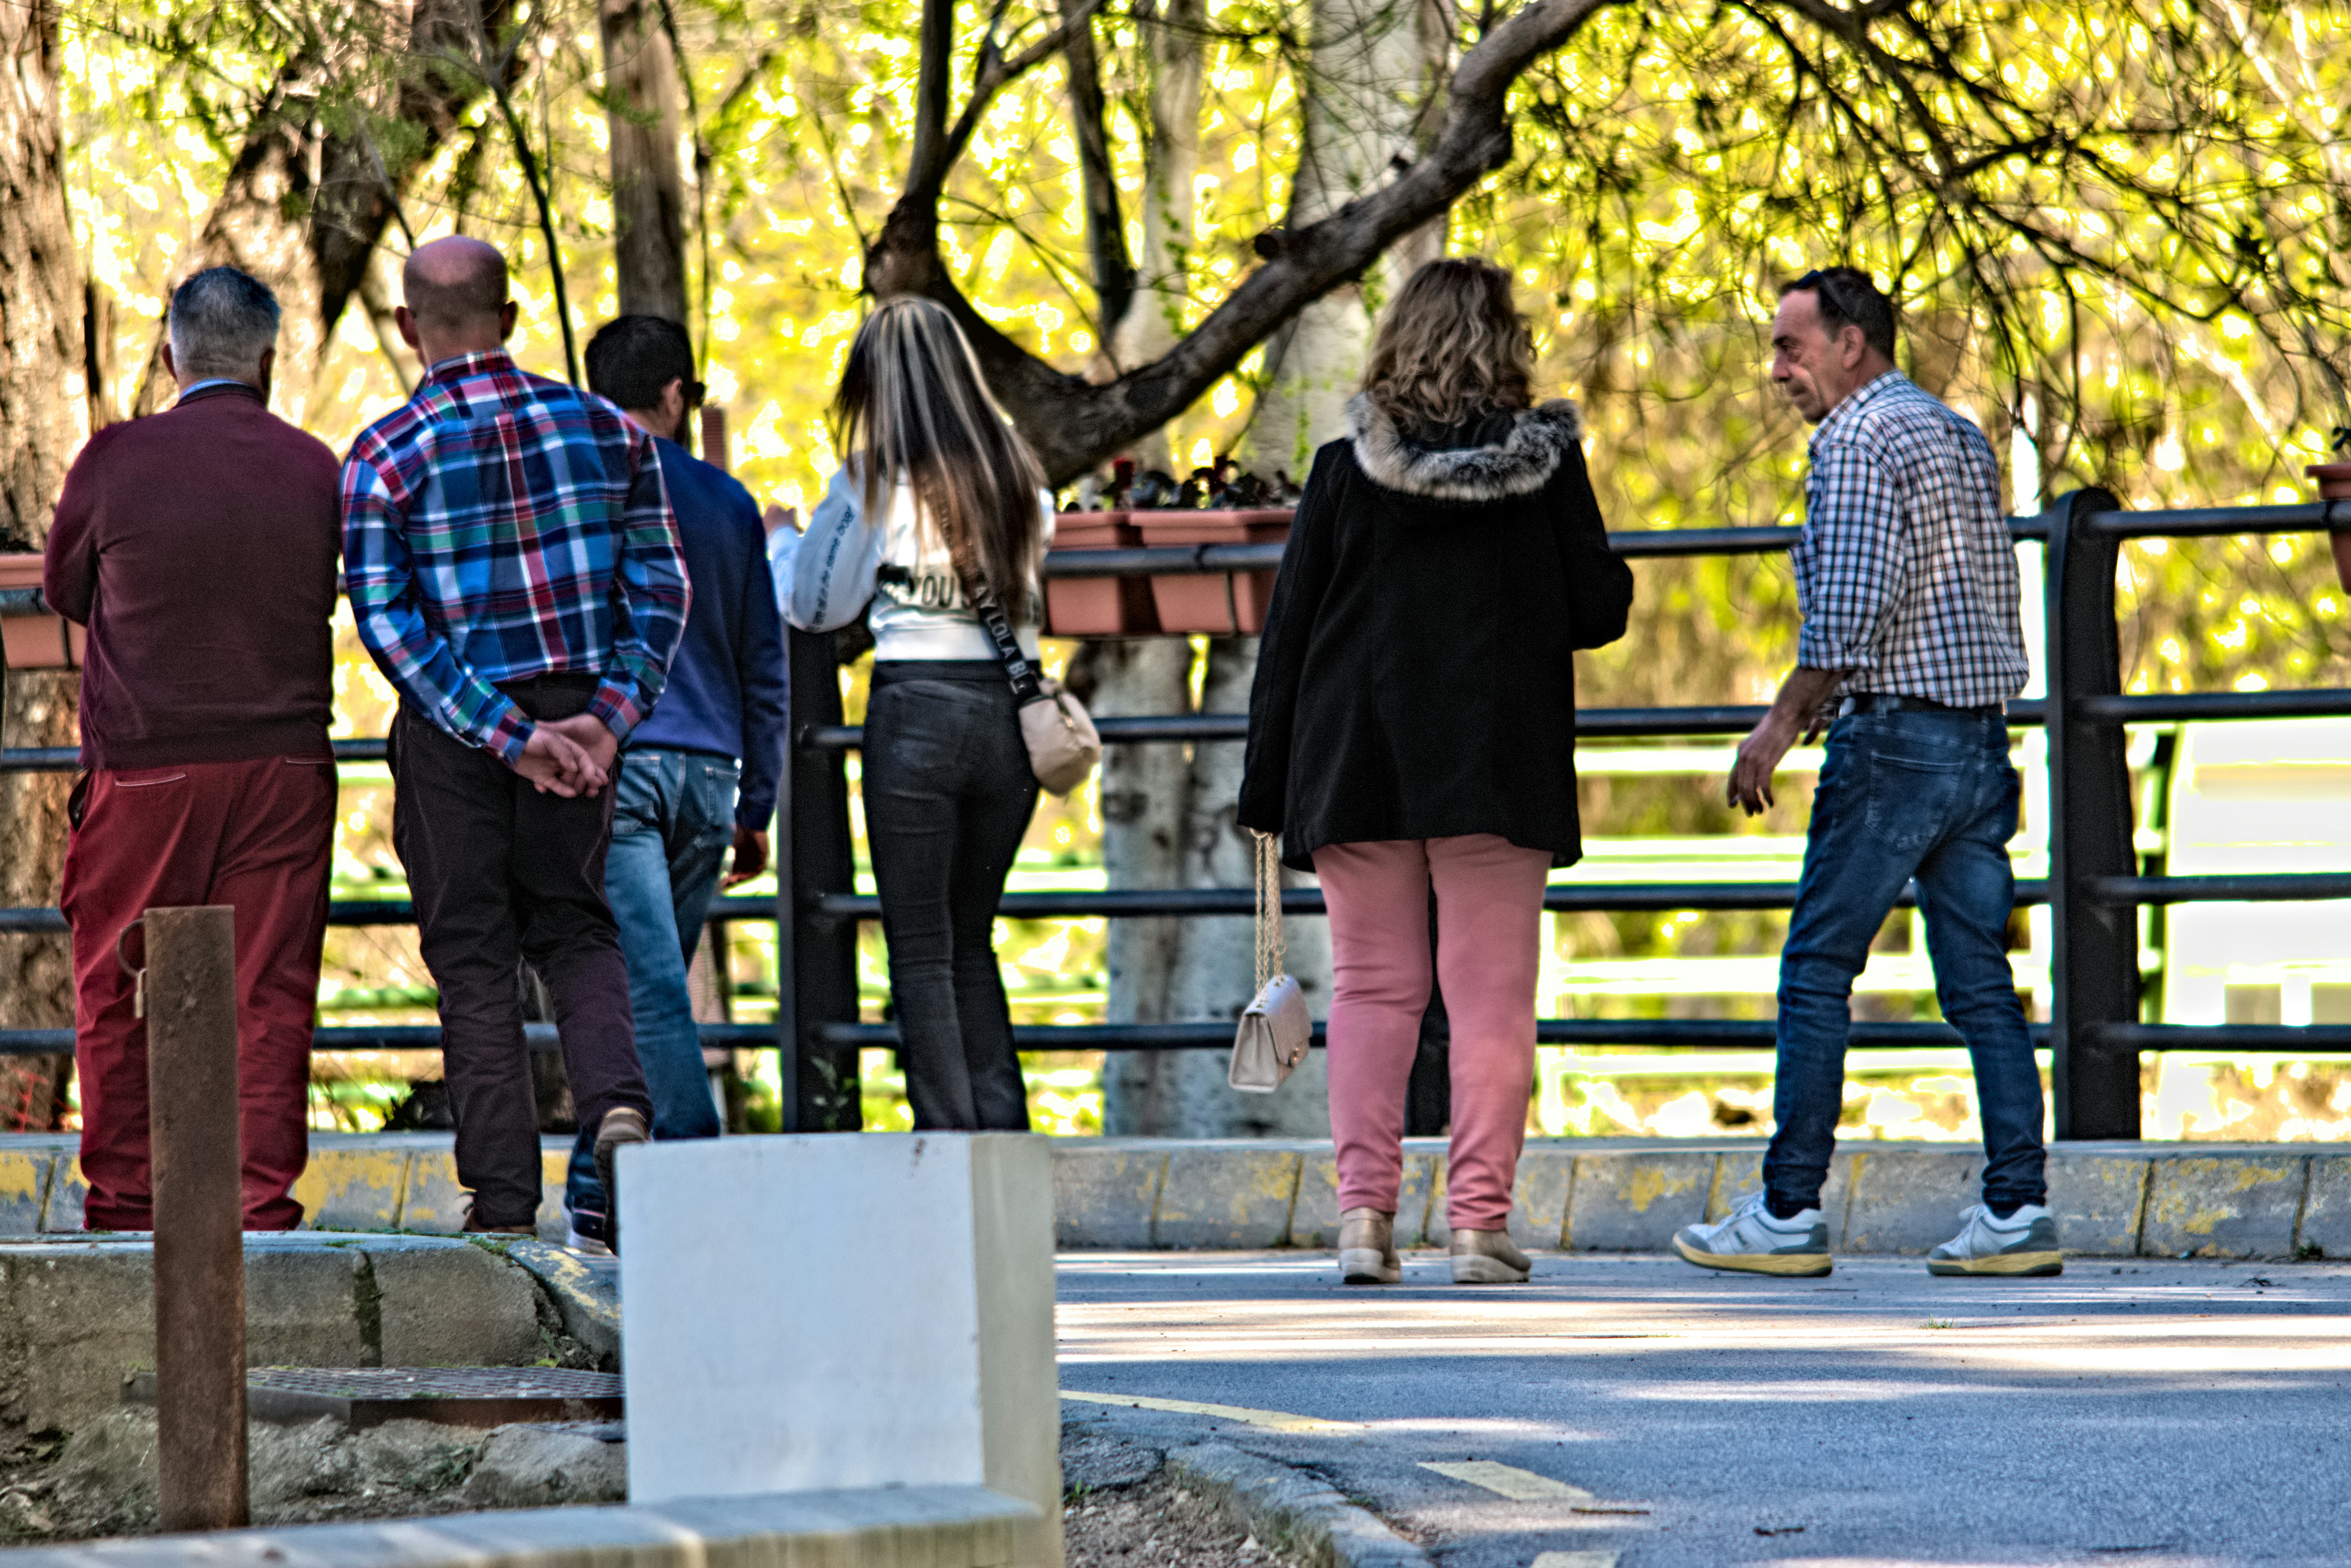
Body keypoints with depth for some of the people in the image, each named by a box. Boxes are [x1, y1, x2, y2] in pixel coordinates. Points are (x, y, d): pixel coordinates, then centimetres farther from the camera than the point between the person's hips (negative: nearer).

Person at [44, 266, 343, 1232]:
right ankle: (262, 1200, 0)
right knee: (269, 993, 4)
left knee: (117, 990, 10)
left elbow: (64, 591, 10)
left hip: (145, 766, -1)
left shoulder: (116, 461, -5)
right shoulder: (315, 469, 0)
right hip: (284, 762, 1)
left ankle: (123, 1196, 9)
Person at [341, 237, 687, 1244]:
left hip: (451, 736, -2)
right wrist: (607, 717, -5)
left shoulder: (385, 455, -8)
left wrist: (508, 736, -15)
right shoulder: (603, 430, 2)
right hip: (580, 712, 3)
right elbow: (661, 586, -1)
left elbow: (388, 622, -15)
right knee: (573, 927, 17)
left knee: (473, 956, 6)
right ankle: (616, 1102, -10)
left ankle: (506, 1204, 4)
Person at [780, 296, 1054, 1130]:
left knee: (921, 947, 2)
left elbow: (817, 608, 3)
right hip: (1008, 712, 5)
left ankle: (948, 1134, -5)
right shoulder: (1016, 474, 7)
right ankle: (1005, 1130, 7)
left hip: (916, 707, -5)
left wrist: (786, 540, 22)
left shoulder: (875, 480, -6)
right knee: (971, 942, 15)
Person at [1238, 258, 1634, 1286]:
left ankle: (1364, 1211, -3)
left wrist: (1269, 786, 6)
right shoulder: (1547, 464, -3)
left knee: (1372, 987, 7)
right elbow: (1598, 610, 2)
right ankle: (1479, 1220, -2)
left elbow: (1289, 630, 1)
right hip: (1498, 772, -1)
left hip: (1358, 767, 1)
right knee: (1490, 996, 3)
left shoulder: (1346, 470, -1)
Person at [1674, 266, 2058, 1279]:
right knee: (1981, 983, 5)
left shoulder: (1856, 439, -8)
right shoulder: (1961, 437, 19)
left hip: (1895, 735, -8)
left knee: (1817, 973, -2)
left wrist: (1784, 722, -12)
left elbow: (1852, 605, -18)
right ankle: (2016, 1212, -3)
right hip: (1982, 738, 8)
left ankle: (1788, 1215, -2)